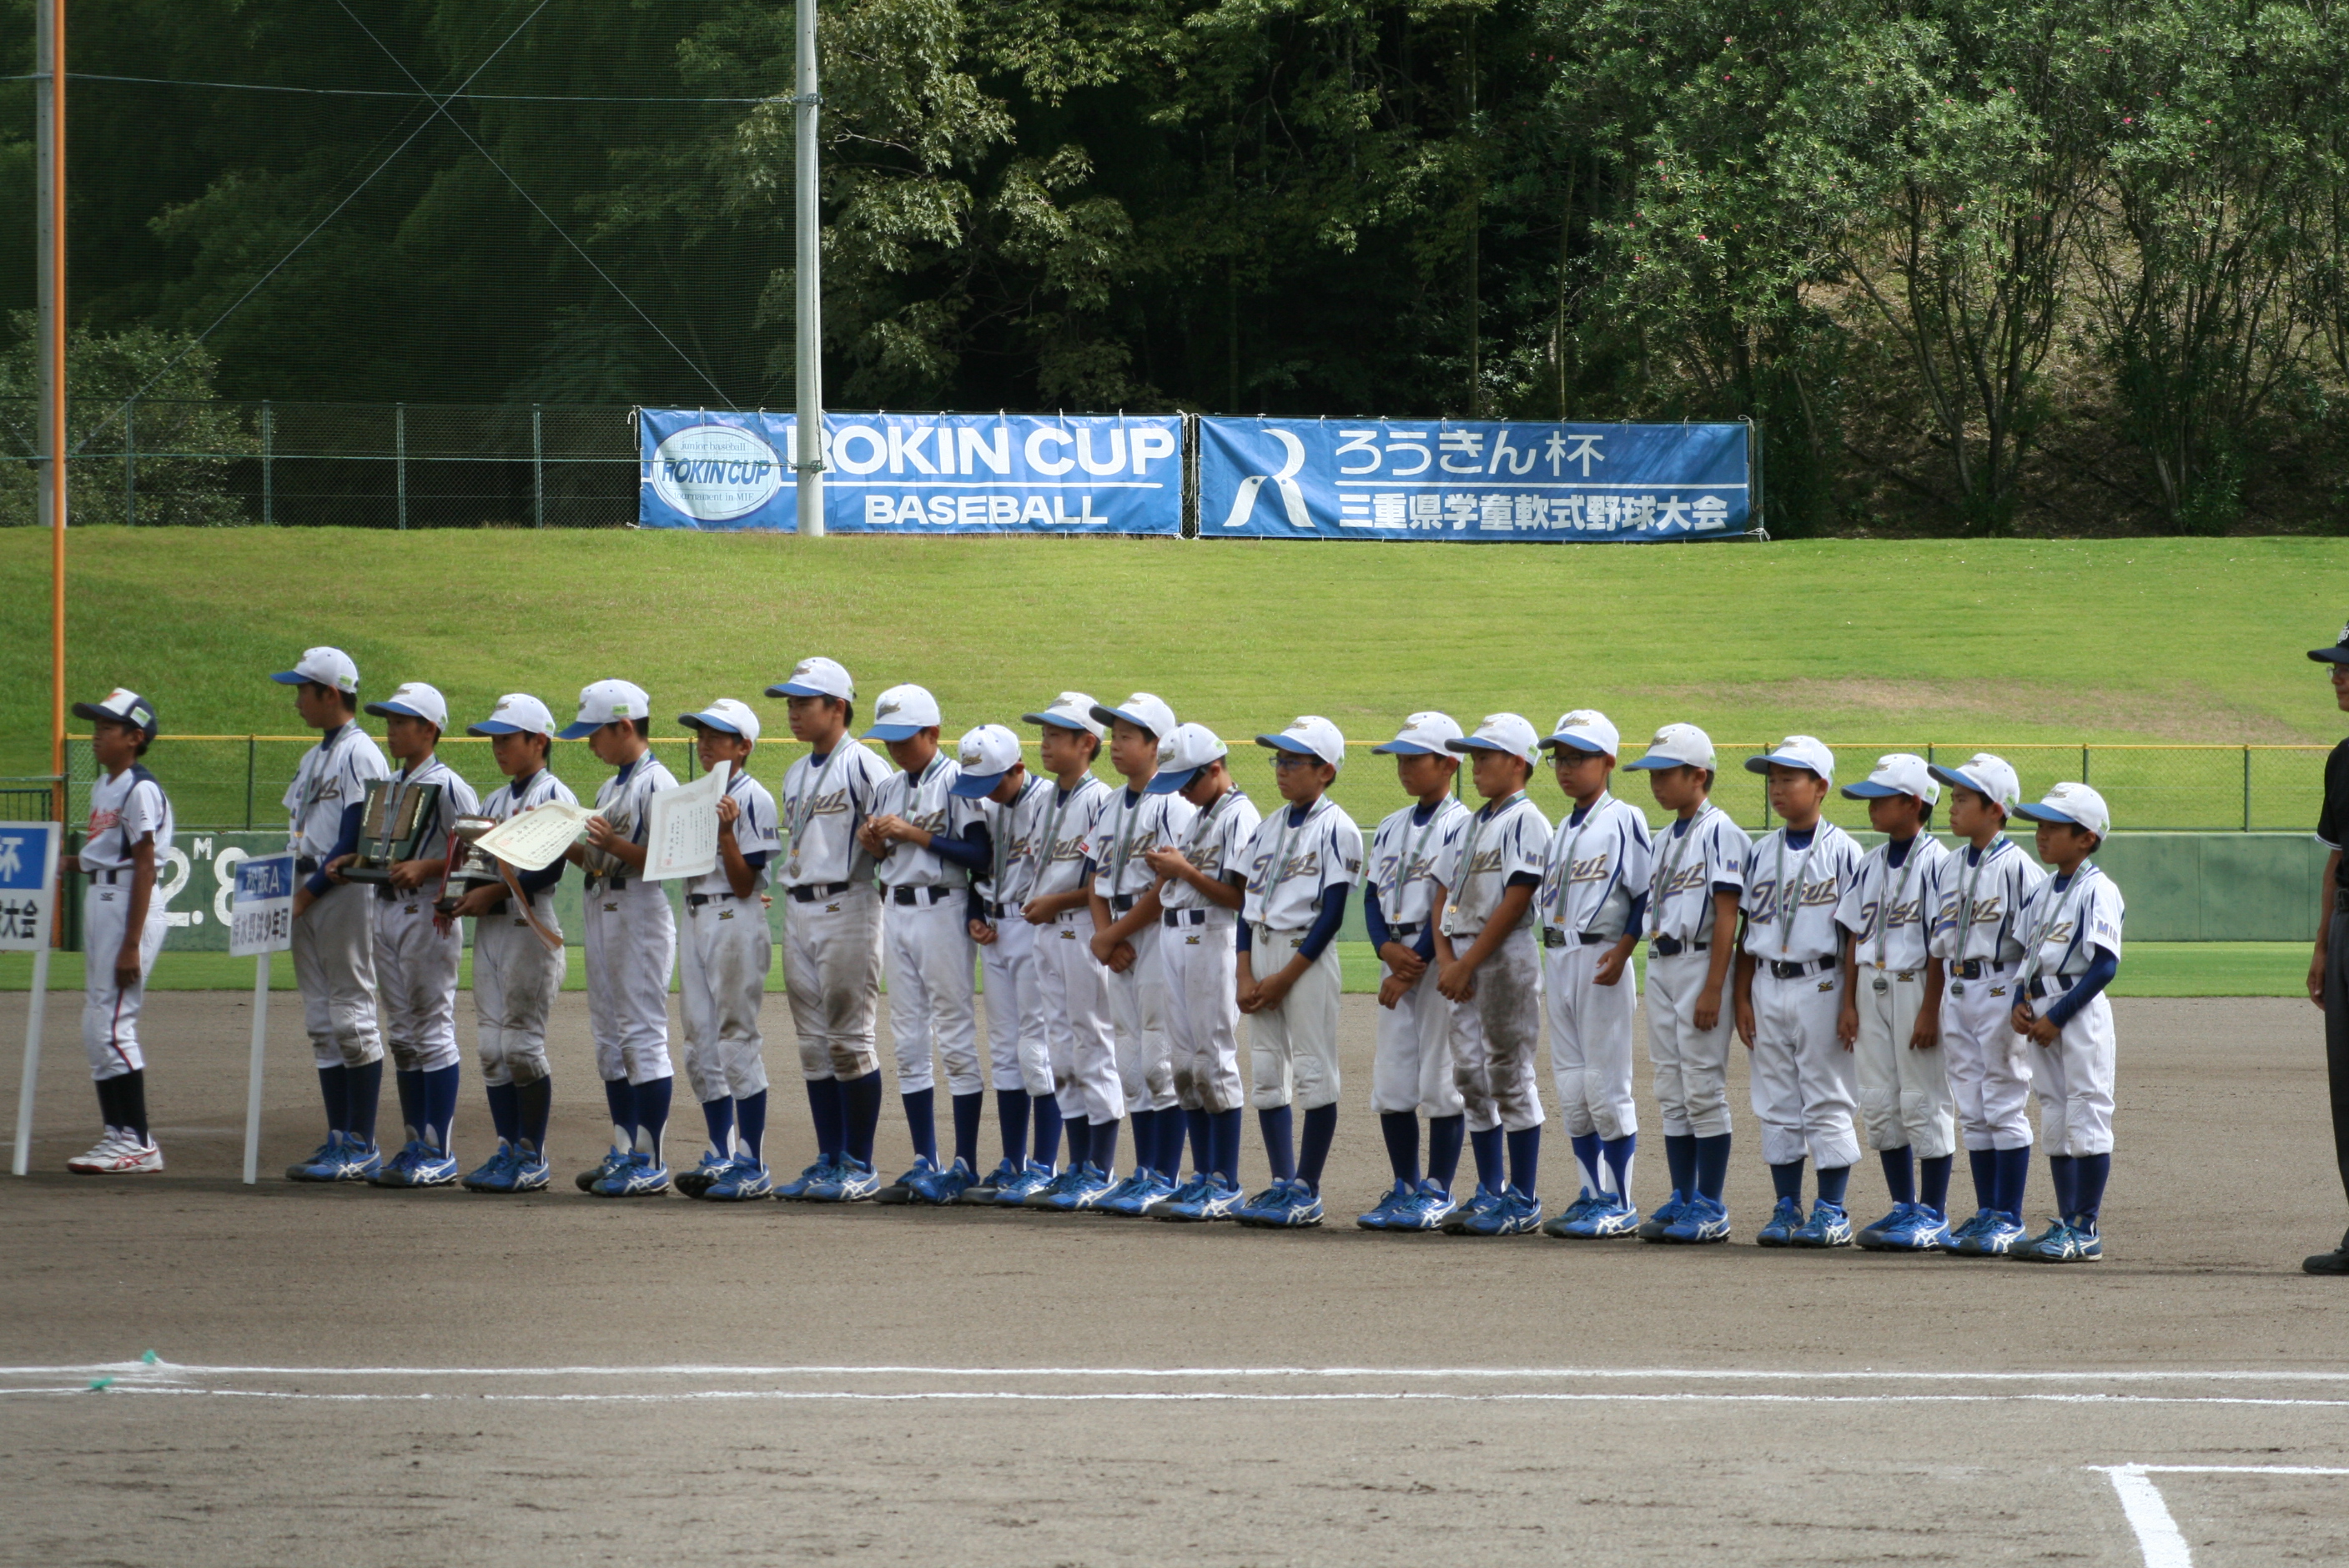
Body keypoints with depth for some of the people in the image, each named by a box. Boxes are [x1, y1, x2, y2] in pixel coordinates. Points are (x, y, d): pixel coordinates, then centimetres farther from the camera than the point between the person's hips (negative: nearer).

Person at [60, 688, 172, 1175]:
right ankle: (116, 1134, 16)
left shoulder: (140, 790, -13)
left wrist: (131, 944, -19)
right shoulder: (102, 788, 15)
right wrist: (66, 862, 1)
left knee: (111, 1024, -11)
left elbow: (144, 867, -16)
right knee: (96, 1027, 11)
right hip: (98, 902, 10)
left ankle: (138, 1142, -8)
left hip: (130, 908, -10)